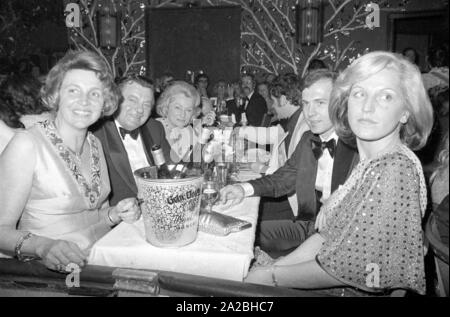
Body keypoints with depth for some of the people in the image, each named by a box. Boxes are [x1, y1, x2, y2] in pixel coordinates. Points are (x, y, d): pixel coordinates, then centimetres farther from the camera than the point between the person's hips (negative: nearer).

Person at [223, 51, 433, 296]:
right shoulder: (371, 163, 3)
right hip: (329, 286, 7)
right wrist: (274, 267, -3)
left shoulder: (397, 168, -23)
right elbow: (329, 235, 5)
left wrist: (272, 276, -14)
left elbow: (353, 268, -24)